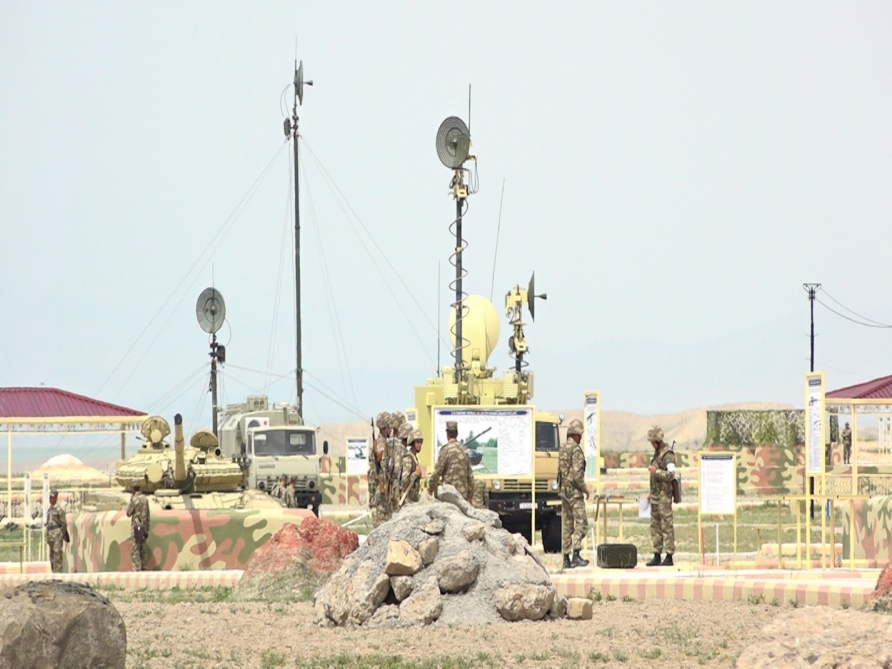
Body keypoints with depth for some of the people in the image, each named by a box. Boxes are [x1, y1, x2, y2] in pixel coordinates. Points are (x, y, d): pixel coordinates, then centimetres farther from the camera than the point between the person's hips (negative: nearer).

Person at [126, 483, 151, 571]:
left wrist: (130, 500, 2)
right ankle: (144, 568, 11)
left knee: (135, 549, -6)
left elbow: (128, 513, -8)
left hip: (136, 527, -7)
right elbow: (147, 516, 13)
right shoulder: (145, 499, 10)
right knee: (143, 548, 10)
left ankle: (137, 569, -10)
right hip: (143, 527, 7)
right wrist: (147, 530, 18)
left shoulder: (134, 500, -15)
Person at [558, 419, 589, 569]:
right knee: (581, 523, -8)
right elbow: (577, 473, -20)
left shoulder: (563, 449, 12)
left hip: (563, 490, 8)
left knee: (566, 525, 9)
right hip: (574, 491, -8)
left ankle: (566, 558, 10)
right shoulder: (576, 450, -14)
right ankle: (576, 555, -18)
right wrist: (584, 489, -9)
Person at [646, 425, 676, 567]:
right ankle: (657, 556, 13)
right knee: (655, 525, 9)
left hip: (664, 495, -9)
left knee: (666, 525, -7)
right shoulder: (657, 452, 15)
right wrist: (651, 492, 22)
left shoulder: (667, 454, -14)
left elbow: (671, 475, -23)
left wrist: (656, 471, -23)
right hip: (656, 495, 9)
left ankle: (669, 557, -6)